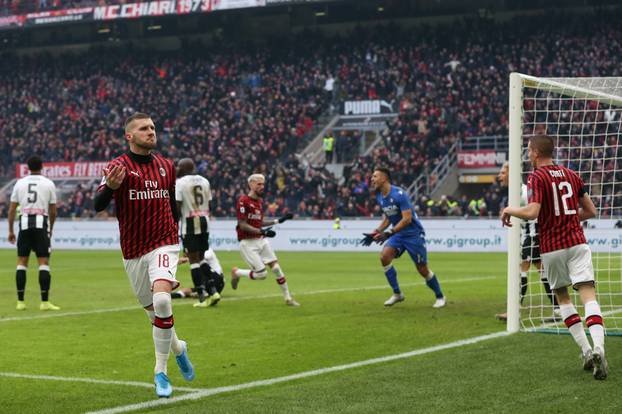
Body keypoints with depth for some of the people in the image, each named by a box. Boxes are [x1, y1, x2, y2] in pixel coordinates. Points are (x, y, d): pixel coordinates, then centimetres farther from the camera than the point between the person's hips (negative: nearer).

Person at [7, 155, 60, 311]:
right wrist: (50, 228, 20)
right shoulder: (49, 184, 4)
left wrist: (10, 230, 13)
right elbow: (53, 211, 5)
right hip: (41, 223, -2)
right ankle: (45, 302, -6)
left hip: (25, 224, 2)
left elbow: (12, 209, 7)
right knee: (43, 262, -1)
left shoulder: (20, 183, 9)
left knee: (22, 262, 8)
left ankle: (20, 301, 7)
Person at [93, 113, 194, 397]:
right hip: (133, 253, 0)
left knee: (161, 301, -23)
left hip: (164, 245, 0)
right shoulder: (119, 166, -6)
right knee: (153, 310, 10)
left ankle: (161, 372, -11)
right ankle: (177, 348, 42)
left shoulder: (166, 166, 7)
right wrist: (110, 187, -38)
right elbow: (98, 206, -18)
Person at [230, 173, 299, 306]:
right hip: (248, 243, -7)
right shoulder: (243, 201, -15)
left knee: (276, 268, 1)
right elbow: (242, 225, -18)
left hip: (261, 241, 7)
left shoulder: (259, 201, 12)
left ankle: (288, 298, 11)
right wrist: (262, 231, -25)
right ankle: (236, 273, 15)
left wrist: (279, 220, 16)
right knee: (261, 273, -11)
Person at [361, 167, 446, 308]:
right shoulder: (380, 197, 3)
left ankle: (440, 297, 19)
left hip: (414, 234, -7)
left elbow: (407, 219, -27)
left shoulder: (399, 194, -22)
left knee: (422, 269, -3)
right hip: (398, 234, 7)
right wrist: (376, 232, 3)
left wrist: (389, 233, -33)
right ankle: (397, 293, -6)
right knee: (384, 256, -17)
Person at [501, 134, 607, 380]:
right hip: (577, 242, 3)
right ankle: (598, 348, -27)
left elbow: (532, 212, -20)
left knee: (562, 297, 15)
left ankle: (585, 350, 8)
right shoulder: (571, 175, 12)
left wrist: (510, 210, -2)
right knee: (588, 294, -8)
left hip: (551, 247, -2)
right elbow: (591, 211, 17)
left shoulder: (536, 177, -6)